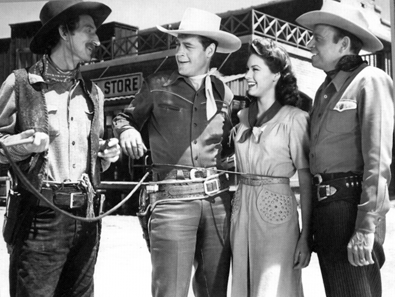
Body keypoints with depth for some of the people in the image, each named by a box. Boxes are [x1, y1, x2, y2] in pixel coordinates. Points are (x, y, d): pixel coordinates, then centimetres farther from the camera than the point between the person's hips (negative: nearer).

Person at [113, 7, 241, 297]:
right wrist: (127, 131, -8)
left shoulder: (224, 93, 11)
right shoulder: (158, 85, 4)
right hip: (173, 197, -3)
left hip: (218, 198, 3)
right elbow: (125, 118, 12)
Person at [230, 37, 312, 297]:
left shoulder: (294, 118, -6)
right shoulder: (242, 117, 10)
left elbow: (307, 180, -8)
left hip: (275, 208, -5)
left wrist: (306, 235, -11)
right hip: (242, 209, 6)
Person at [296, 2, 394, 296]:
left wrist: (366, 227, -19)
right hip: (325, 205, 8)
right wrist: (314, 219, 11)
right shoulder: (325, 89, 17)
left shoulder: (370, 81, -6)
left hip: (352, 203, -8)